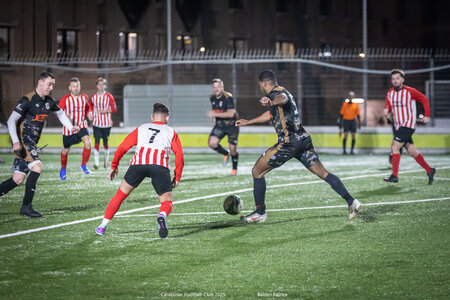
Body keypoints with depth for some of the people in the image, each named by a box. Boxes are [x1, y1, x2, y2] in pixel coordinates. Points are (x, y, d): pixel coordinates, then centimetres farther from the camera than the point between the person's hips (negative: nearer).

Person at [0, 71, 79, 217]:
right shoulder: (28, 100, -13)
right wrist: (15, 142, -26)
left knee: (18, 179, 3)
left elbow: (60, 113, 30)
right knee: (37, 166, -22)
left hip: (32, 142, 8)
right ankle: (26, 206, -15)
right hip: (23, 139, -8)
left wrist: (71, 128, 17)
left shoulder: (49, 101, 9)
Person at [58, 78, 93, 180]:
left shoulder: (84, 97, 2)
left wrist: (89, 113, -2)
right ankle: (63, 170, 34)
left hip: (81, 126, 2)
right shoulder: (65, 99, -8)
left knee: (88, 142, -25)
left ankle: (84, 165, -7)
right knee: (66, 150, 7)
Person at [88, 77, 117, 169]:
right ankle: (96, 162, -11)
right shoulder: (93, 97, 4)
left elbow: (114, 109, -5)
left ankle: (107, 158, 35)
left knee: (105, 142, 8)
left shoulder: (109, 96, -4)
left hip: (106, 123, -1)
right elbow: (89, 107, 19)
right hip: (96, 123, 1)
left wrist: (105, 111, -18)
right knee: (97, 142, -10)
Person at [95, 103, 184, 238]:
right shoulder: (171, 132, 25)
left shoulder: (141, 128, 29)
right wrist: (177, 177, 17)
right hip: (159, 166, -1)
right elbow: (179, 155, 12)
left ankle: (103, 226, 19)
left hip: (138, 163, 1)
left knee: (120, 195, 18)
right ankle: (162, 216, -29)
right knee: (167, 202, 6)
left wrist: (114, 166, 33)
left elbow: (122, 147, 24)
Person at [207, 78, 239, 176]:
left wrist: (215, 114, -33)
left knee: (233, 149, -2)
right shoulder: (212, 98, 2)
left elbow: (231, 113, -29)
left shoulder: (228, 97, -20)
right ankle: (226, 154, 11)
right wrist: (214, 119, 14)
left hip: (231, 125, -5)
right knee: (211, 143, -17)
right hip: (219, 124, 5)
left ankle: (234, 169, 24)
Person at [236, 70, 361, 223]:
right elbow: (270, 114, 40)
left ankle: (260, 212, 6)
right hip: (304, 140, 9)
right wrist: (247, 122, 47)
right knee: (323, 173, 6)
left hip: (289, 142, -9)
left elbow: (283, 98, -36)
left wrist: (272, 102, -60)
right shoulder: (281, 91, 23)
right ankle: (351, 201, -7)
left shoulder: (276, 92, -8)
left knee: (257, 171, 3)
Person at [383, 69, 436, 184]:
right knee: (411, 151, 9)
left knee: (395, 147, -18)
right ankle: (429, 170, 22)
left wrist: (427, 116, -4)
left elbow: (424, 99, 0)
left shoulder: (410, 91, -10)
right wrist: (386, 109, -7)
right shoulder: (390, 93, 7)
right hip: (398, 126, 7)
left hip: (408, 125, -7)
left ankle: (394, 176, -19)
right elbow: (388, 106, 17)